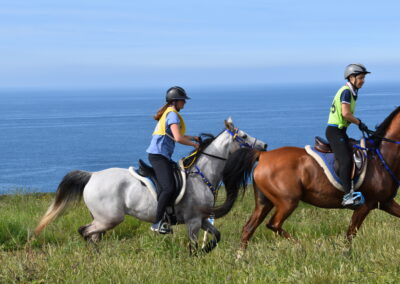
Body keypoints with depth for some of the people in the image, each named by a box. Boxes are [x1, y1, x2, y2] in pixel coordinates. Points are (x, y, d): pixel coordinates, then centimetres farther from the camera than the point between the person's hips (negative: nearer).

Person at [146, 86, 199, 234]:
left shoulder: (167, 113, 22)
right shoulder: (173, 114, -9)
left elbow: (174, 136, 33)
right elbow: (178, 138, -20)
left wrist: (193, 137, 22)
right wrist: (194, 144, -5)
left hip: (159, 155, 11)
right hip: (159, 155, -11)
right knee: (169, 188, -23)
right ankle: (157, 223, -25)